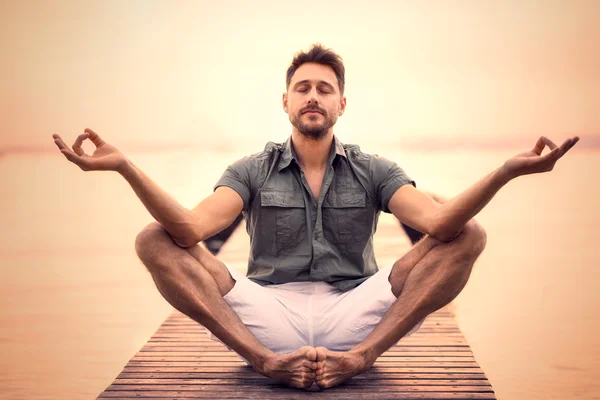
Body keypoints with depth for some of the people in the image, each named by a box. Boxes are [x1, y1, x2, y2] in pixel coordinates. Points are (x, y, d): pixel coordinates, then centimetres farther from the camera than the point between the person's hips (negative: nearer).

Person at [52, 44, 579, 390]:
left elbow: (439, 222, -9)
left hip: (351, 316, 1)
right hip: (269, 315, 0)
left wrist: (507, 172, -27)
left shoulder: (374, 171, 11)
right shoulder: (252, 171, 11)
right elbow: (190, 229, -9)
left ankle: (359, 356, -28)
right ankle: (264, 359, -29)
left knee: (468, 236, -16)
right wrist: (126, 168, -25)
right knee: (154, 241, -17)